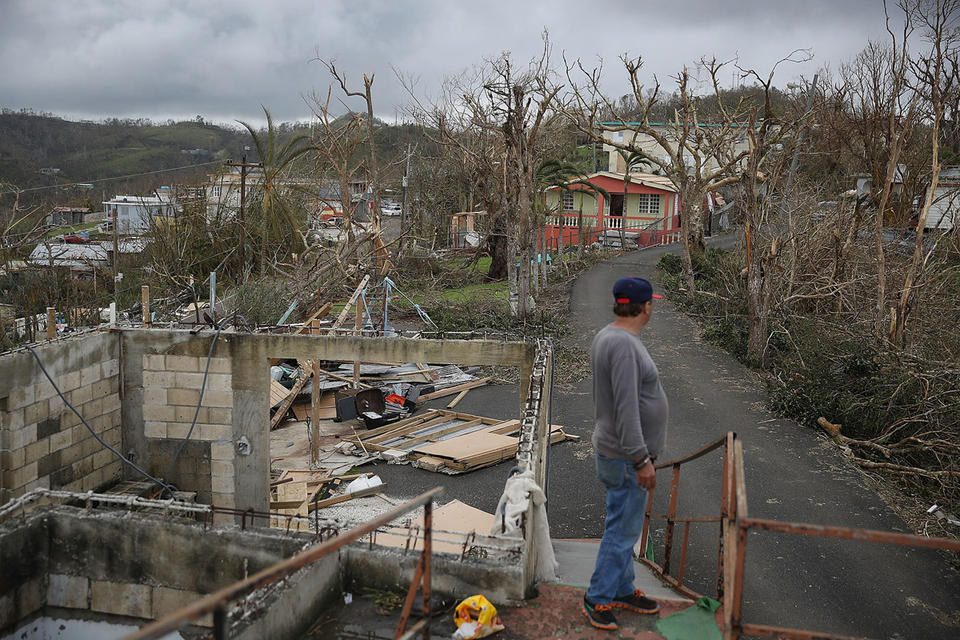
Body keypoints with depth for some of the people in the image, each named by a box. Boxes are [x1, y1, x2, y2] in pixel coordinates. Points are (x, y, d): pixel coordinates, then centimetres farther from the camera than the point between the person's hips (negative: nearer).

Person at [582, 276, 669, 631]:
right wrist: (641, 459, -23)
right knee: (621, 531, 1)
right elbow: (627, 409, -27)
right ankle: (597, 599, 13)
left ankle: (623, 590, 32)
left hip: (620, 453, 10)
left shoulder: (607, 336, 9)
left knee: (626, 527, 19)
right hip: (625, 458, -10)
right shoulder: (624, 344, -24)